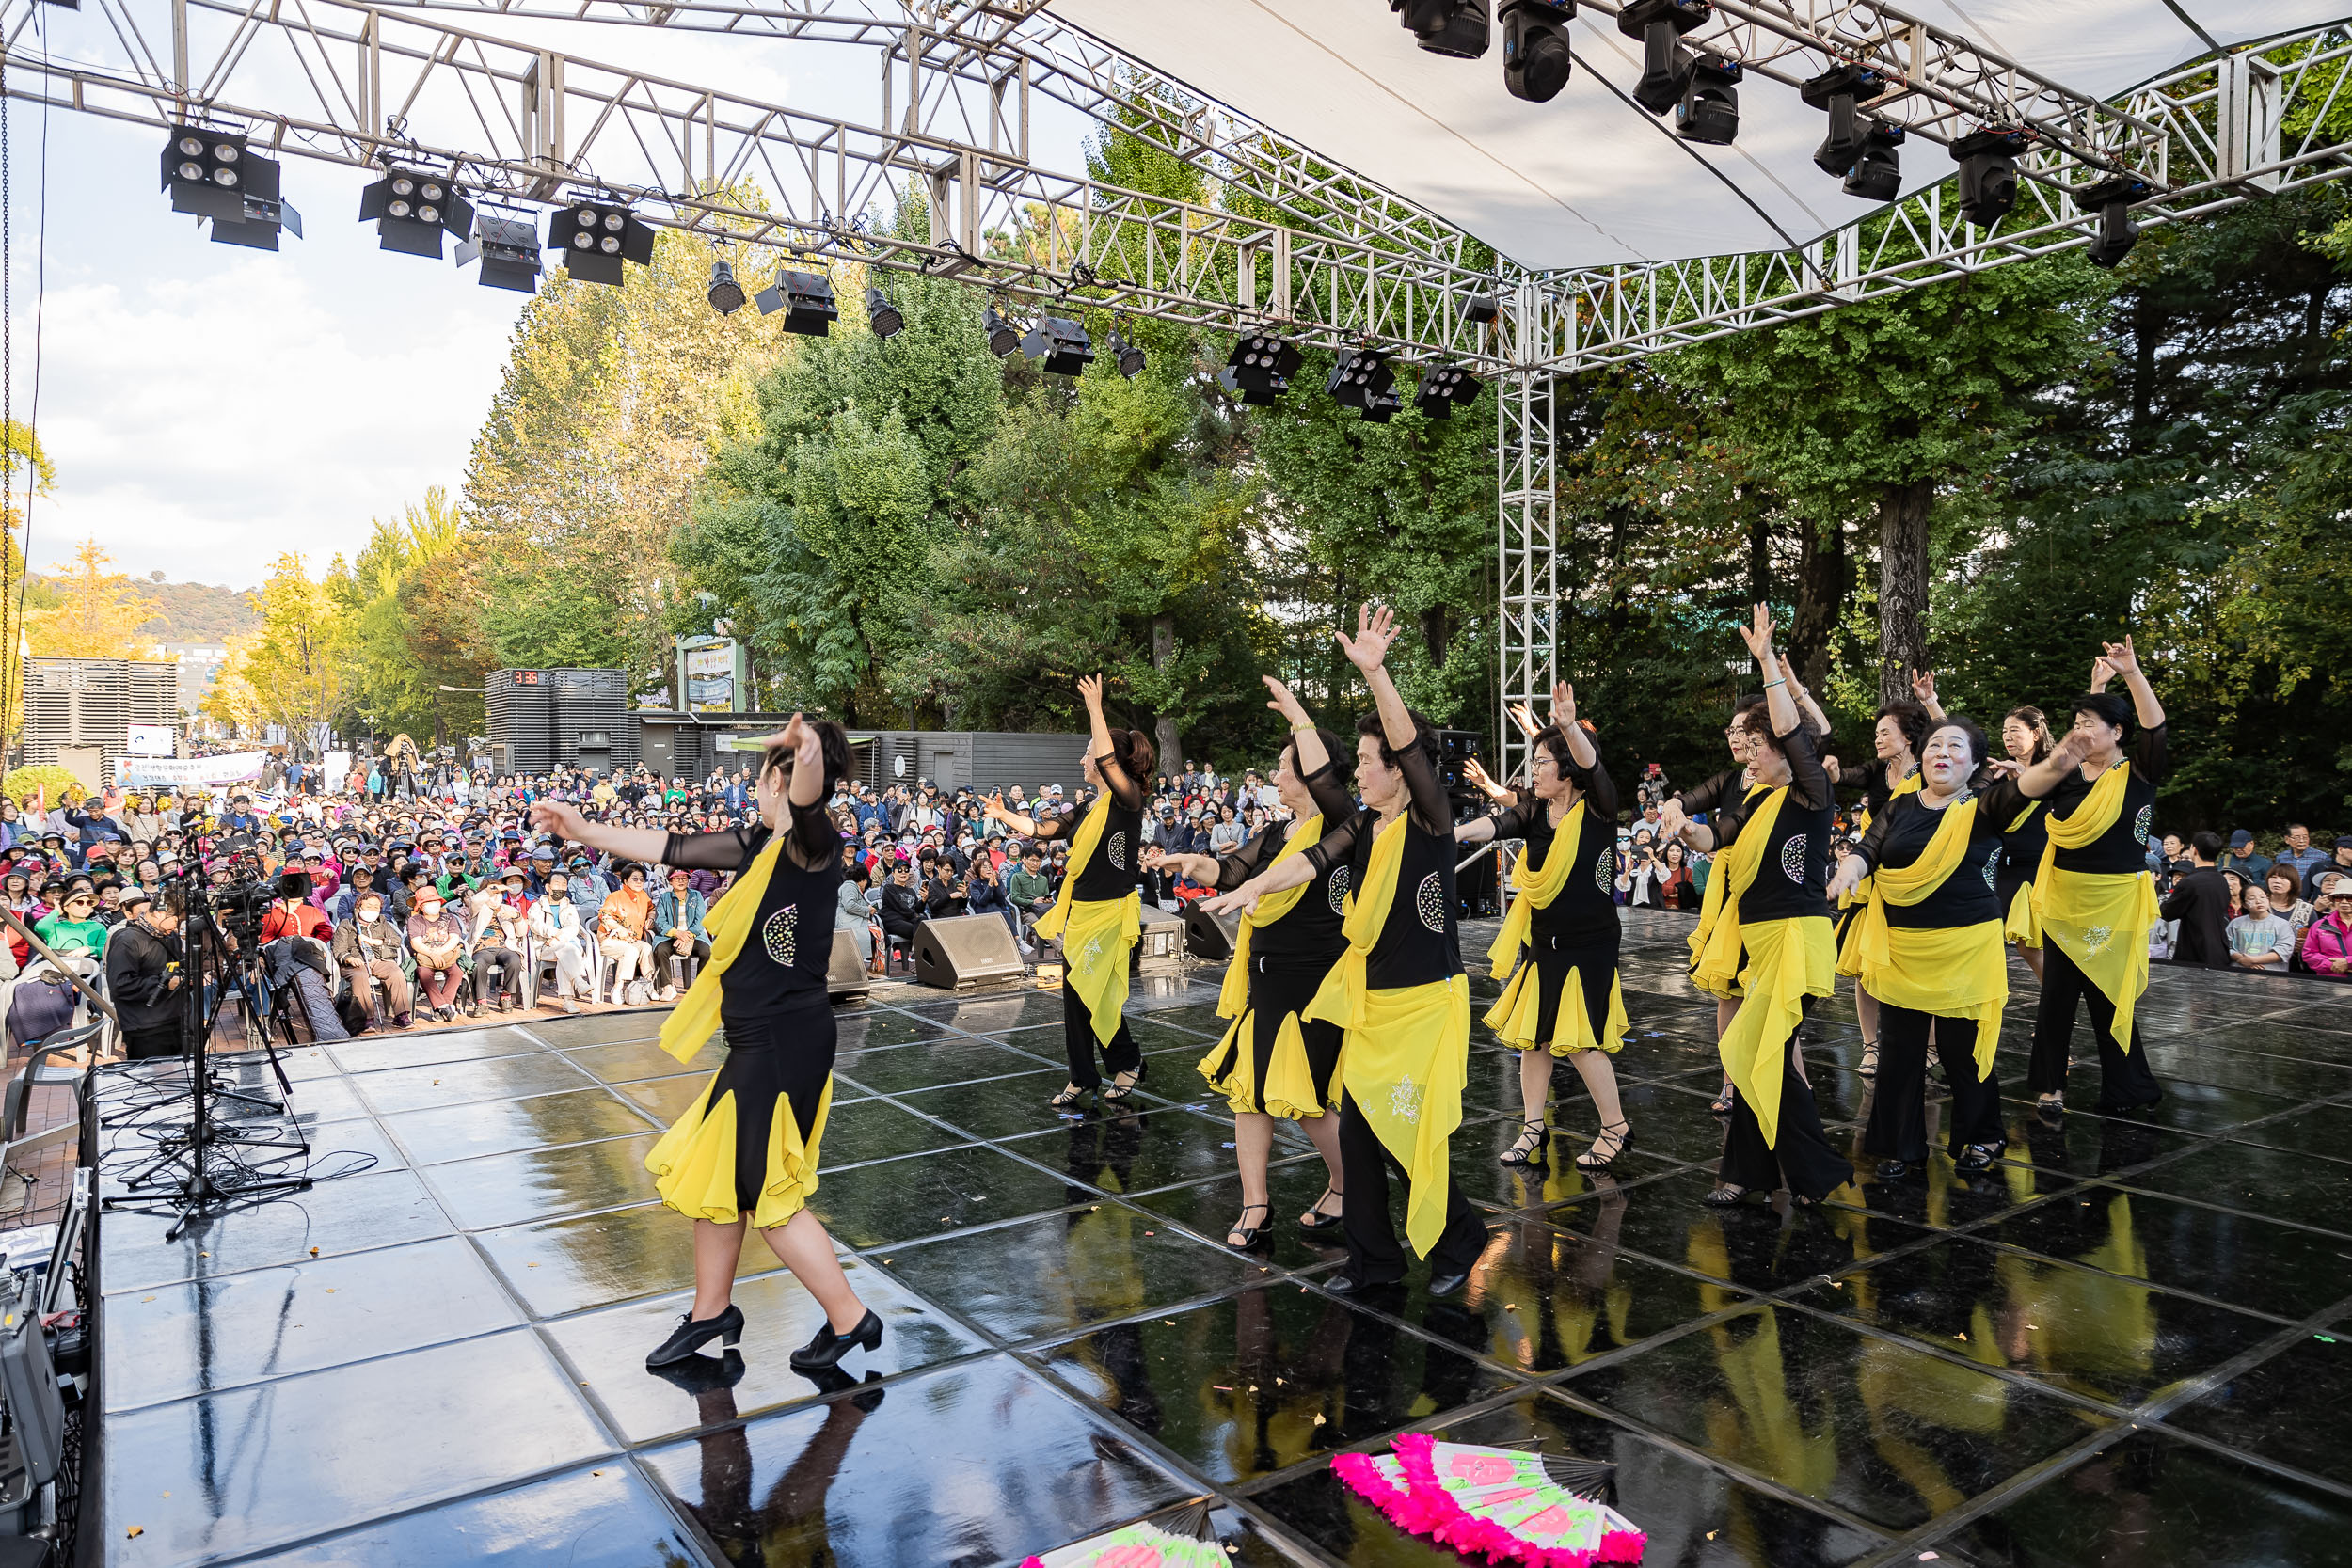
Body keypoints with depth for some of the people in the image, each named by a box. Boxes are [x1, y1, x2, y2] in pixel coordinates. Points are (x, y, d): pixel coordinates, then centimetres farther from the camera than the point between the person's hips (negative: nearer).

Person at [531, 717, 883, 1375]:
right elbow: (672, 848, 16)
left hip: (785, 1041, -9)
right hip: (760, 1038, 9)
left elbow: (809, 782, -43)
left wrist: (805, 744, -36)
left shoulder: (814, 841, -17)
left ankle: (849, 1319, 17)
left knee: (765, 1192, 2)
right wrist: (583, 830, 19)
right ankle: (711, 1310, 39)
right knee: (712, 1169, 20)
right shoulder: (758, 844, 10)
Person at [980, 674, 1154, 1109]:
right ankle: (1082, 1078, 23)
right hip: (1078, 912, 8)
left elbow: (1109, 760, -29)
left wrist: (1095, 708, -28)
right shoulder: (1090, 808, 13)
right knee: (1074, 997, 11)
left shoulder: (1127, 800, -11)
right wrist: (1003, 815, 26)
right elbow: (1041, 829, 24)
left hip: (1110, 914, -8)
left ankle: (1128, 1064, 20)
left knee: (1097, 995, -2)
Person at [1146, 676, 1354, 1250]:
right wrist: (1194, 864, -18)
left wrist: (1296, 713, -19)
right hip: (1266, 981, 8)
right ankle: (1255, 1203, 23)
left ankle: (1344, 1186, 27)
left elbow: (1321, 775, -29)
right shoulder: (1275, 835, 13)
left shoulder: (1339, 829, -11)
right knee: (1248, 1085, 10)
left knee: (1307, 1097, 1)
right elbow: (1233, 870, 2)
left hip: (1315, 984, -8)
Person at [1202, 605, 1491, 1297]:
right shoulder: (1362, 828, 6)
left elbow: (1410, 745, -28)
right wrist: (1254, 886, -29)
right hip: (1369, 1001, 7)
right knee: (1358, 1128, 10)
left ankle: (1458, 1239, 24)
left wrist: (1375, 673, -42)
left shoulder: (1430, 821, -12)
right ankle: (1373, 1257, 25)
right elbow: (1312, 860, -10)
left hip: (1424, 1002, -7)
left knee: (1408, 1131, -1)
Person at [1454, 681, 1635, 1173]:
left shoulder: (1597, 809, -11)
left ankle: (1616, 1127, 15)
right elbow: (1496, 825, -14)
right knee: (1532, 1033, 10)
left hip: (1589, 943, -6)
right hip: (1542, 943, 6)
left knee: (1578, 1039, -4)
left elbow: (1591, 766, -30)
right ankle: (1533, 1128, 24)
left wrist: (1569, 727, -49)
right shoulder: (1534, 811, 3)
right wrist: (1453, 833, -35)